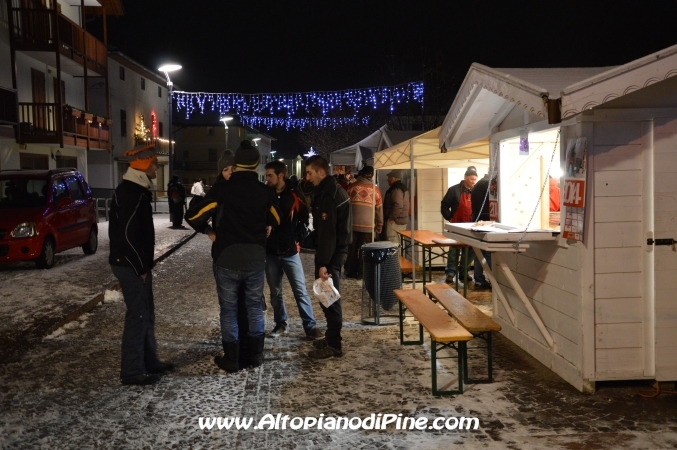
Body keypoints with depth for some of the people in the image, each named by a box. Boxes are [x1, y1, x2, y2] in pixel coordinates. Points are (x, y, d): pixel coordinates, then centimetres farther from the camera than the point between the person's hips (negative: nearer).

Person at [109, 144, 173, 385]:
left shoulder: (134, 190, 15)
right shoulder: (133, 193, -19)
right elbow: (129, 234, -24)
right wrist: (141, 267, -19)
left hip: (135, 264, 10)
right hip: (131, 265, -10)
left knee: (146, 313, 16)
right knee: (138, 315, -5)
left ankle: (149, 361, 27)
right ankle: (132, 371, 3)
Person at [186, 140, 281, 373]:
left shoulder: (222, 189, -9)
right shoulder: (265, 192, 0)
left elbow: (194, 218, -6)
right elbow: (276, 221, 16)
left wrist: (208, 231, 12)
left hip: (227, 258, -2)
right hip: (256, 258, 3)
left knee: (229, 309, 8)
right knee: (254, 306, 16)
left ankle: (232, 360, 14)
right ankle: (256, 355, 24)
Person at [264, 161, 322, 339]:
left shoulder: (295, 196, -5)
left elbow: (305, 219, 3)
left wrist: (298, 239, -4)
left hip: (290, 252, -3)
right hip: (270, 252, 3)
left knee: (300, 290, -1)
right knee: (275, 291, 11)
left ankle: (310, 326, 6)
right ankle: (280, 323, 25)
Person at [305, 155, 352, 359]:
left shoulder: (329, 195, -20)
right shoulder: (328, 190, 12)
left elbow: (328, 232, -24)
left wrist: (323, 263, -25)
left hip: (332, 253, -10)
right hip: (333, 250, 10)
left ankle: (334, 345, 4)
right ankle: (331, 338, 26)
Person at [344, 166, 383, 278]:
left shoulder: (352, 186, 1)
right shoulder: (375, 189, 0)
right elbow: (379, 209, 4)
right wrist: (379, 225, 12)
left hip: (353, 224, 1)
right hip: (368, 225, -1)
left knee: (352, 249, 10)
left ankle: (350, 272, 15)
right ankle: (361, 273, 8)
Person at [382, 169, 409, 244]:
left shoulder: (396, 189, -17)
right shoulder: (403, 187, 17)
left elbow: (398, 206, -26)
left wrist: (391, 218, -20)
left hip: (395, 221, -11)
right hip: (402, 221, 11)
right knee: (398, 243, 13)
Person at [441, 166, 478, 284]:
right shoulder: (454, 190, -5)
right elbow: (444, 205, -3)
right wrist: (449, 218, -8)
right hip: (456, 225, -4)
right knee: (454, 250, -2)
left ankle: (463, 273, 19)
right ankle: (450, 273, 1)